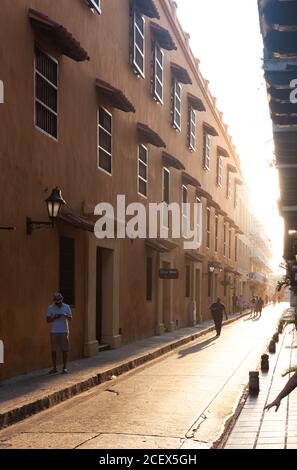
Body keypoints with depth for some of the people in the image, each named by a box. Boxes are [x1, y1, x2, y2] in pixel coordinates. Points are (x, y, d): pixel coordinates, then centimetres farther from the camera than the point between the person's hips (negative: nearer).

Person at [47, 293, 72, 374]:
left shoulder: (66, 307, 4)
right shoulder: (50, 308, 3)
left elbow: (70, 318, 4)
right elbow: (48, 320, 3)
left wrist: (66, 315, -17)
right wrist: (54, 317, -16)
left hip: (64, 331, 0)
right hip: (54, 332, 0)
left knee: (65, 350, -1)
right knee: (53, 350, 1)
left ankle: (65, 368, 4)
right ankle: (54, 368, 8)